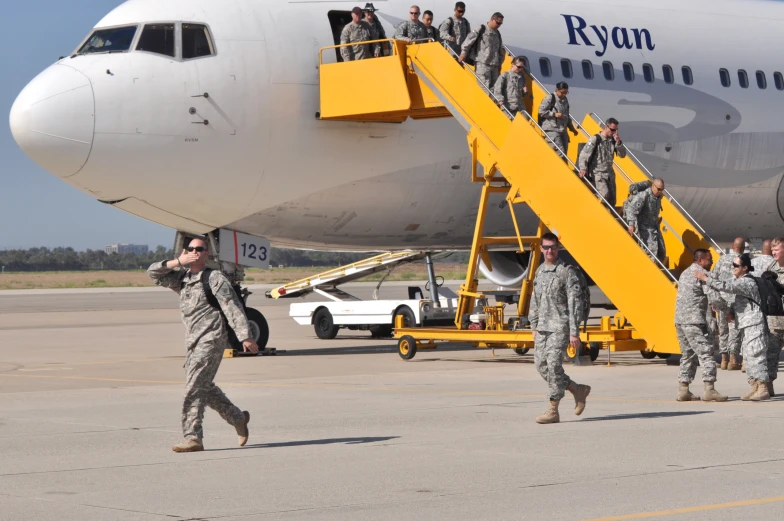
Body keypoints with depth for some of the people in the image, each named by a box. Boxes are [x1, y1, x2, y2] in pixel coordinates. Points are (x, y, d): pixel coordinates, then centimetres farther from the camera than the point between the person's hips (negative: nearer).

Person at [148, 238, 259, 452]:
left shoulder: (214, 278, -4)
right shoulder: (182, 279, 16)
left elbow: (233, 307, -9)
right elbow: (153, 273, 13)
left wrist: (245, 336, -17)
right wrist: (178, 262, -1)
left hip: (211, 339, -8)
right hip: (192, 342, 8)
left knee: (195, 388, -14)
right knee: (204, 388, 16)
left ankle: (193, 438, -15)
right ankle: (238, 418, 33)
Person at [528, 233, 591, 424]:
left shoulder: (567, 272, -6)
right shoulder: (539, 272, 15)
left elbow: (575, 303, -9)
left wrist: (574, 332, -14)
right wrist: (534, 326, 18)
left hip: (560, 327, -7)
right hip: (543, 327, 7)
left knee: (553, 365, -13)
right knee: (541, 365, 3)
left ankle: (553, 410, -9)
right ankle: (578, 390, 20)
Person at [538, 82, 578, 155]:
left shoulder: (565, 100, 17)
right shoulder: (550, 99, -8)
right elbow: (541, 111, -11)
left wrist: (572, 128, 28)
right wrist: (554, 114, -18)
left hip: (562, 131, 8)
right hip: (552, 130, -8)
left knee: (564, 154, 6)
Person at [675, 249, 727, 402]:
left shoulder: (685, 273, 20)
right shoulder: (702, 274, -9)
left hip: (680, 320, 9)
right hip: (694, 321, -9)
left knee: (687, 355, 14)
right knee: (706, 353, -8)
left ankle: (683, 390, 13)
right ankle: (709, 390, -13)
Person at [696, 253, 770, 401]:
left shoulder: (747, 282, -16)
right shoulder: (737, 280, 15)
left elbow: (727, 286, -26)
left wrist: (705, 278, -22)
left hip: (754, 325, -10)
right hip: (745, 326, 10)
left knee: (756, 355, -11)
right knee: (749, 357, 10)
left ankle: (763, 389, -11)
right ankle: (754, 387, 13)